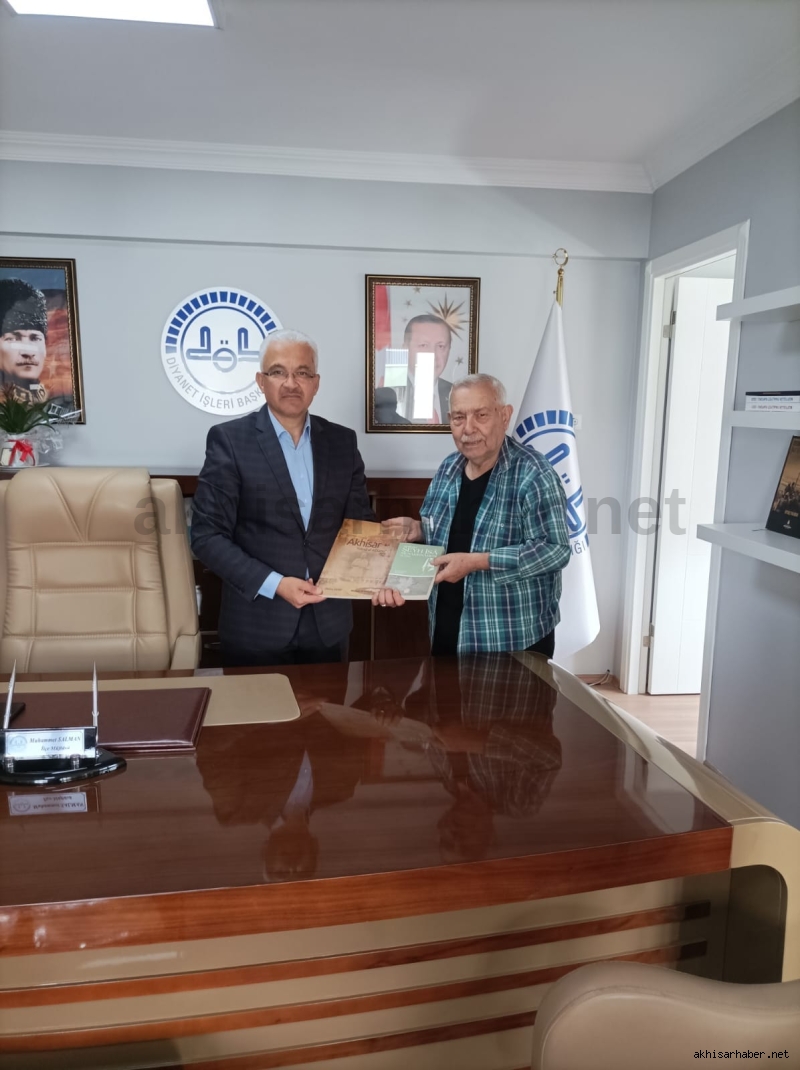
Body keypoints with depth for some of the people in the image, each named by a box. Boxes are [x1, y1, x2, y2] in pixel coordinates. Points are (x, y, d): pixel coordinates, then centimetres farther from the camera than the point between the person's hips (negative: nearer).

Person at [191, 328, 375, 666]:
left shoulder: (342, 441, 4)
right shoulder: (229, 439, -7)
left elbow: (360, 524, 8)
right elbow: (207, 535, -10)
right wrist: (274, 584, -19)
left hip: (329, 622, 4)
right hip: (256, 626, -3)